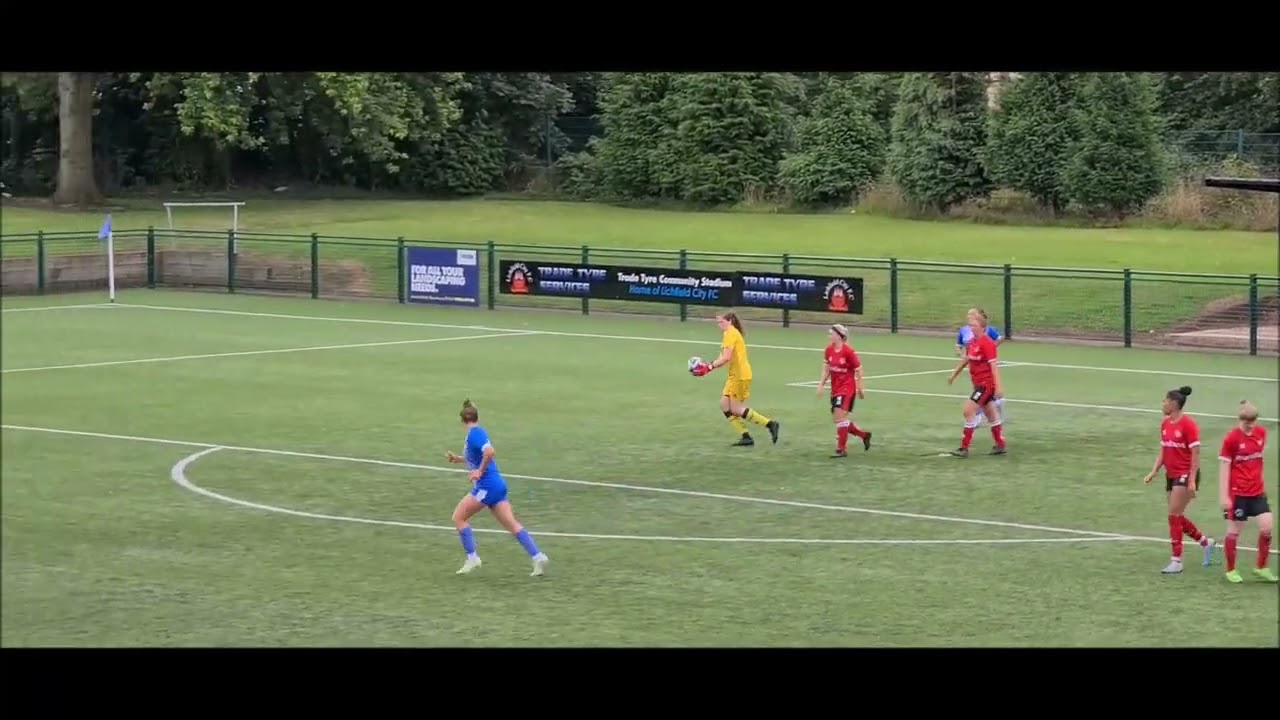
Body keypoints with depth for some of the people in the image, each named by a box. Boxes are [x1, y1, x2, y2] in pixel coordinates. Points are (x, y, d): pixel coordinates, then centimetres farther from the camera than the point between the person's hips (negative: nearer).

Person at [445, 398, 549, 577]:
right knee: (512, 524, 7)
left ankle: (472, 558, 1)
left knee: (458, 517, 1)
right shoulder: (477, 432, 15)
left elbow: (489, 452, -29)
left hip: (487, 486, -9)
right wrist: (458, 459, 21)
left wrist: (480, 471, -20)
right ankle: (538, 557, 0)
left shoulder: (474, 433, -12)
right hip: (497, 485, 9)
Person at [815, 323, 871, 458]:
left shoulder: (848, 351, -16)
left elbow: (858, 369, -9)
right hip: (835, 389, 8)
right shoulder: (829, 350, 3)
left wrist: (860, 389, -5)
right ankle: (864, 434, 29)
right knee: (837, 419, 10)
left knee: (840, 417, -15)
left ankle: (842, 449, -7)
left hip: (847, 388, -8)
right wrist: (822, 384, 4)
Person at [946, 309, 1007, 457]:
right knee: (991, 414, 16)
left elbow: (993, 364, -21)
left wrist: (998, 386, -25)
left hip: (986, 383, -9)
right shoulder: (972, 342, 8)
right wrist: (954, 373, 30)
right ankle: (1001, 445, 27)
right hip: (979, 383, 9)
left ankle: (964, 448, -11)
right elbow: (966, 359, 23)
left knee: (968, 410, -14)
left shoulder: (987, 343, -17)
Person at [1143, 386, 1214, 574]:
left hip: (1185, 475, -8)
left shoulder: (1188, 424, -15)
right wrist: (1153, 472, 2)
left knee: (1174, 516, -9)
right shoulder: (1165, 424, 8)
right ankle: (1206, 543, 31)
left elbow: (1195, 454, -16)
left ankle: (1177, 561, -3)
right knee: (1178, 517, 12)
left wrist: (1192, 481, -19)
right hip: (1171, 474, 8)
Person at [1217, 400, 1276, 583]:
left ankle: (1261, 568, 11)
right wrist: (1223, 496, -14)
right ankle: (1231, 570, 19)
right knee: (1234, 530, 4)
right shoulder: (1231, 438, -13)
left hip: (1257, 491, 5)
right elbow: (1224, 467, -11)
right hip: (1237, 492, -5)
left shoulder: (1261, 433, 3)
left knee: (1267, 527, -4)